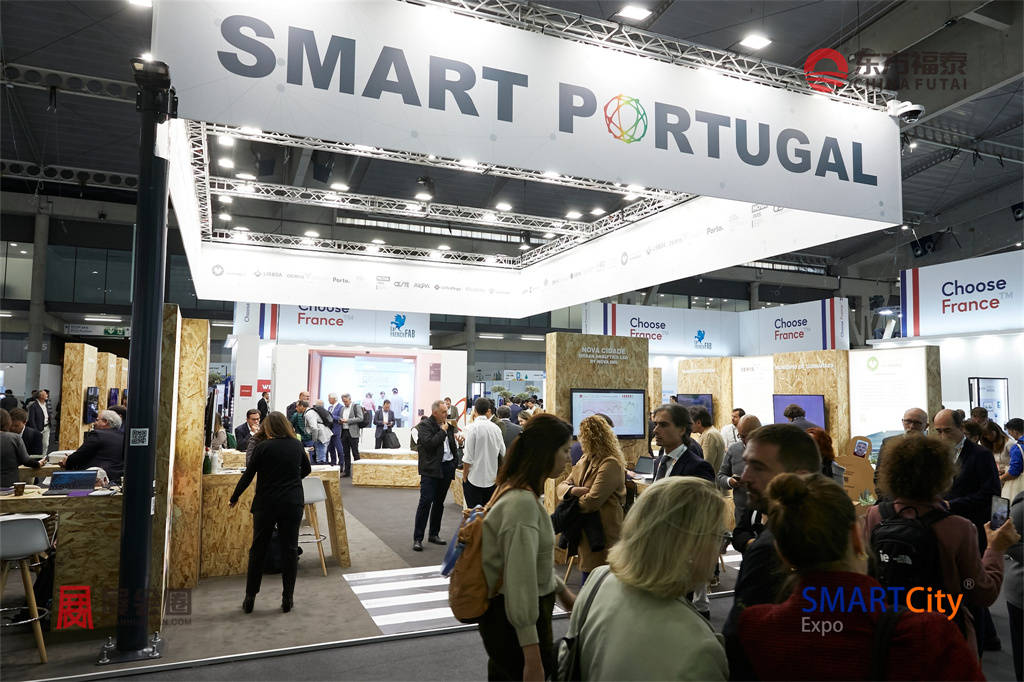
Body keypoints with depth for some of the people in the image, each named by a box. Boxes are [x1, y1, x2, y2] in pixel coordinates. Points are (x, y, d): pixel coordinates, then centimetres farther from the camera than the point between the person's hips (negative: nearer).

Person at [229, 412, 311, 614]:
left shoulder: (263, 447, -8)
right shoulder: (297, 445, 3)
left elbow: (248, 475, -4)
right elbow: (306, 469, 17)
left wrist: (234, 498, 10)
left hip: (266, 505, -2)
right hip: (293, 504, 2)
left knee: (258, 549, 10)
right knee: (290, 549, 7)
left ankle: (250, 598, 17)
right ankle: (287, 598, 11)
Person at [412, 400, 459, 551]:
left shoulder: (447, 425, 12)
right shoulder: (424, 425, -7)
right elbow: (429, 444, -21)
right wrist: (443, 431, -14)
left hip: (446, 468, 7)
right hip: (431, 469, -7)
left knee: (439, 502, 13)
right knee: (425, 501, -8)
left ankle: (434, 534, 24)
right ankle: (417, 538, -3)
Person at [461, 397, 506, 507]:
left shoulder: (472, 427, -13)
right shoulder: (496, 428, 0)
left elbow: (468, 457, -13)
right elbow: (503, 453, 8)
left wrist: (464, 477, -2)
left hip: (474, 479, -4)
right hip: (492, 478, 5)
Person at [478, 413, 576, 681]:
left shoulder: (518, 493, 6)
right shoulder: (522, 503, -25)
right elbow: (520, 582, -27)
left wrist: (561, 590, 26)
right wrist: (533, 657, -25)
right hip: (513, 623, -10)